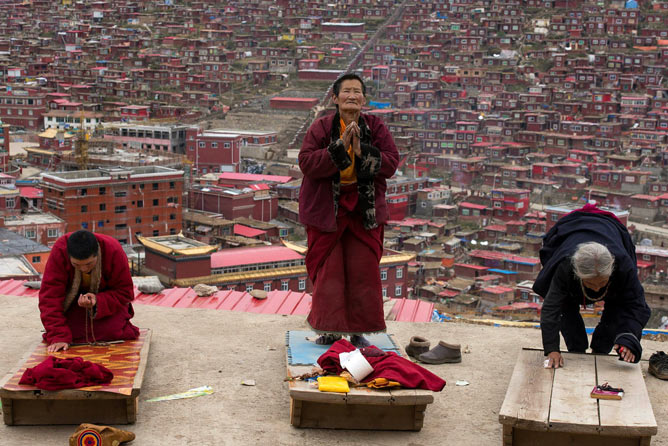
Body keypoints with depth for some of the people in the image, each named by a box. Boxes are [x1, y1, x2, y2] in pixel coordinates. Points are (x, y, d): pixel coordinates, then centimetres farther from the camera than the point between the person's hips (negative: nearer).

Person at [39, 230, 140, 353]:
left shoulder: (114, 252, -32)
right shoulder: (59, 251, -32)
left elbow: (125, 292, -20)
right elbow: (50, 296, -31)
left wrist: (98, 302, -39)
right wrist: (58, 337, -38)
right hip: (73, 299, 1)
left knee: (114, 332, -22)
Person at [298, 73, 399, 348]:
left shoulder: (375, 127, 3)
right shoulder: (321, 127, -2)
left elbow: (391, 162, -5)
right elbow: (306, 162, -13)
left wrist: (362, 152, -19)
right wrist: (339, 147, -22)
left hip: (364, 209, 2)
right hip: (326, 209, -1)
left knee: (363, 270, 3)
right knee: (328, 270, 1)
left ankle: (358, 331, 15)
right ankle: (330, 330, 14)